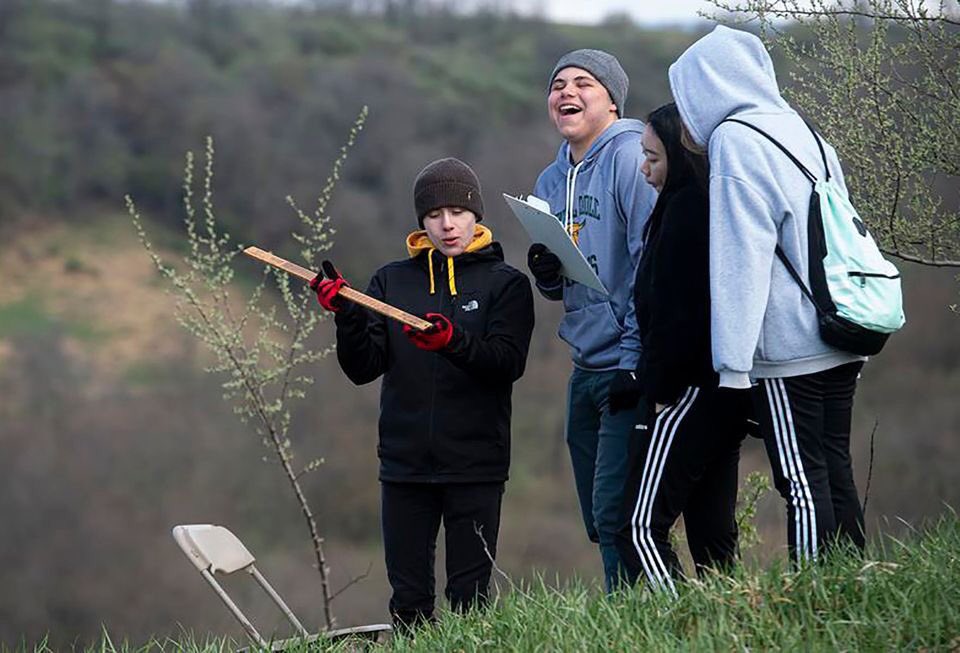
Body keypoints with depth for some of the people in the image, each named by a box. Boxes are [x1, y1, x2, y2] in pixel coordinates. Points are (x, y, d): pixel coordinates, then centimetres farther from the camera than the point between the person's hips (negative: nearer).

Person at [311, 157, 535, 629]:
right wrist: (348, 318, -15)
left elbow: (508, 363, -11)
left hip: (476, 465, -3)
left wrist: (455, 342, -29)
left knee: (470, 596, -4)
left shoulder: (506, 285, 4)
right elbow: (363, 369, 3)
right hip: (405, 464, 3)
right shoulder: (391, 281, 11)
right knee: (408, 599, 4)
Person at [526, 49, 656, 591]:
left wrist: (635, 359, -20)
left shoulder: (630, 159, -10)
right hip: (587, 367, 9)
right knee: (600, 520, 11)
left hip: (630, 364, -9)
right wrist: (546, 273, -2)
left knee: (615, 511, -13)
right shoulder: (550, 183, 15)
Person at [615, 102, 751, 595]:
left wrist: (659, 387, -13)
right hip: (726, 387, 10)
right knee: (713, 533, 11)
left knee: (641, 528, -11)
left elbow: (675, 309, -18)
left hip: (690, 389, -10)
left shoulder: (684, 208, -14)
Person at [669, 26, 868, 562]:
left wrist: (733, 363, -15)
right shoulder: (803, 132, 14)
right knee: (835, 472, 11)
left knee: (802, 482, -6)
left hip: (789, 353, -8)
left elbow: (741, 260, -15)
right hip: (840, 344, 8)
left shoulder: (735, 140, -9)